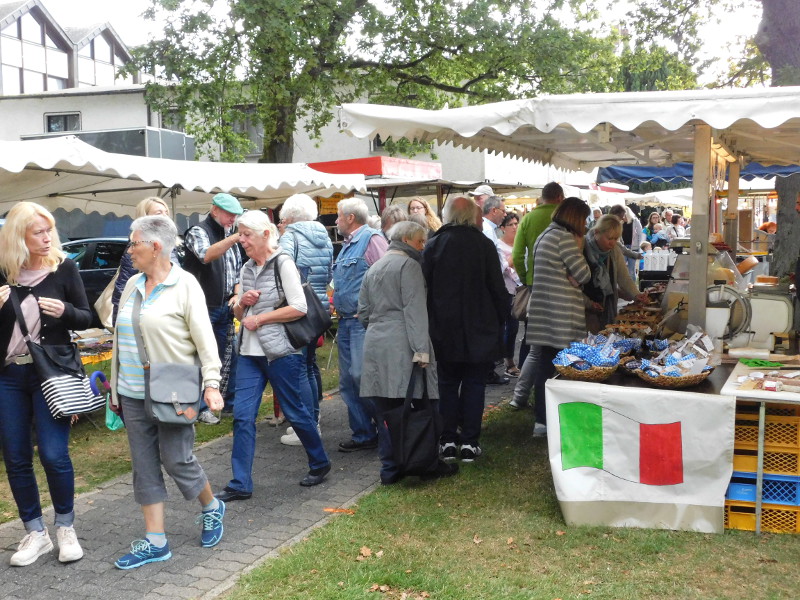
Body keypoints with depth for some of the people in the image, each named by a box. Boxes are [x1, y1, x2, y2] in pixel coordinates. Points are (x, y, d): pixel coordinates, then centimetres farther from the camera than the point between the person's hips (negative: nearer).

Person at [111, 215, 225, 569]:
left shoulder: (184, 285, -9)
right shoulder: (132, 285, 9)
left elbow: (204, 338, -12)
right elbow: (120, 339, 15)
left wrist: (211, 383, -19)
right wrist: (116, 386, 16)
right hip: (134, 394, 6)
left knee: (177, 460, 0)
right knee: (145, 466, 7)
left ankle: (212, 509, 27)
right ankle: (155, 542, 16)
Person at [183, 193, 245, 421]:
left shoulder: (230, 237, 15)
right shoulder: (198, 232, -8)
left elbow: (237, 271, 22)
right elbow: (206, 255, -30)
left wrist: (236, 294, 4)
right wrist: (236, 236, -40)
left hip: (225, 308, 7)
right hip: (204, 308, -7)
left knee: (229, 356, 10)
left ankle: (229, 401, 22)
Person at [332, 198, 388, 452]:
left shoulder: (371, 239, -9)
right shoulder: (347, 245, 20)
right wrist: (336, 305, 16)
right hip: (345, 321, 10)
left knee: (362, 375, -12)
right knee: (347, 381, 9)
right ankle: (362, 434, 17)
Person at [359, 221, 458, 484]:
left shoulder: (373, 269, 19)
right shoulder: (408, 265, -4)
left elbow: (363, 312, 21)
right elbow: (415, 309, -13)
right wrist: (421, 349, -16)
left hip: (374, 345, 7)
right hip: (402, 346, -7)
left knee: (385, 410, 8)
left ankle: (390, 469, 12)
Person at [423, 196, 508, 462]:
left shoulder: (433, 245, -4)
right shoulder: (484, 245, -6)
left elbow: (425, 286, -1)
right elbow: (498, 288, -4)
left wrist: (431, 323, 6)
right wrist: (501, 319, 7)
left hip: (444, 330, 1)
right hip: (479, 329, -1)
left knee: (448, 384, 11)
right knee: (474, 384, 7)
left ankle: (448, 441, 11)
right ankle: (470, 442, 7)